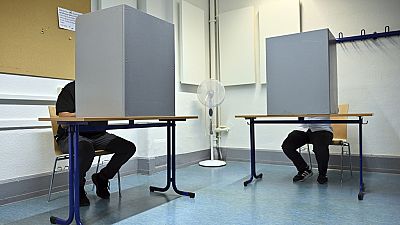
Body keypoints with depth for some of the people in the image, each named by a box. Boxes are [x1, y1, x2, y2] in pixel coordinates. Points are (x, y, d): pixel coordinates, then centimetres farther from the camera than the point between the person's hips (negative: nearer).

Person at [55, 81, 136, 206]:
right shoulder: (70, 89, -2)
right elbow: (63, 116, -13)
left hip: (97, 135, 5)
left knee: (129, 148, -12)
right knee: (86, 148, -40)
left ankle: (101, 178, 8)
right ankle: (78, 187, -9)